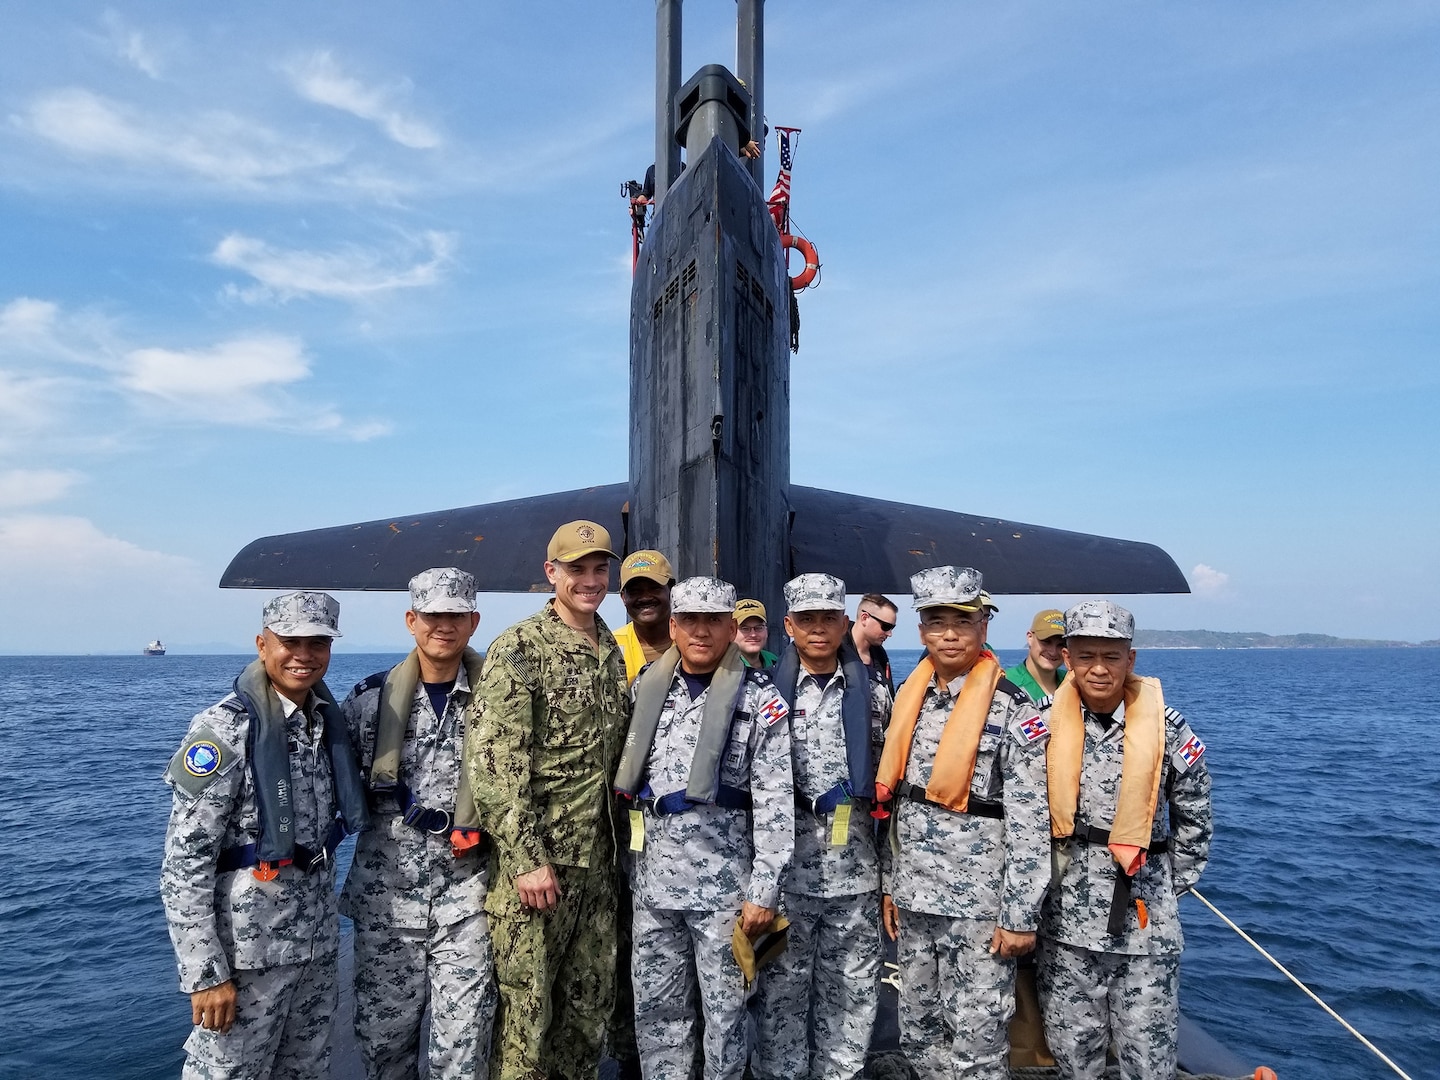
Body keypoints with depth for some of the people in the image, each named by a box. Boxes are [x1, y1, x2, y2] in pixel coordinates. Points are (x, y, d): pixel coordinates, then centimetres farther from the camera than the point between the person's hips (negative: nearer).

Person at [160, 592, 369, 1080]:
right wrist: (206, 974, -17)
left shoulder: (327, 719, 4)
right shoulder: (226, 729, -16)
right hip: (247, 947, -6)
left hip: (317, 941, 7)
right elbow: (183, 866, -16)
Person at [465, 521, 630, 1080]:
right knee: (526, 1003, 4)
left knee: (592, 998, 16)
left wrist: (616, 836, 14)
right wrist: (527, 859, -19)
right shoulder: (518, 649, -12)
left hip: (598, 858, 7)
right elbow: (493, 762, -17)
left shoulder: (612, 651, 10)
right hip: (537, 858, -7)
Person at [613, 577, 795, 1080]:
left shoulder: (759, 696, -8)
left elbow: (776, 799, -10)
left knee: (724, 1006, 8)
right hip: (653, 873, 4)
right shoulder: (646, 686, 6)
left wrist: (764, 889, -13)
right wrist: (634, 855, 15)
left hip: (723, 878, -4)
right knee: (655, 1005, 14)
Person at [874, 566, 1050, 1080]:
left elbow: (1030, 823, -13)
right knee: (918, 1033, 16)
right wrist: (890, 883, 12)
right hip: (913, 899, 6)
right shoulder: (910, 700, 6)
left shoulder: (1013, 710, -12)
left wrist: (1020, 917, -14)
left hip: (979, 904, -6)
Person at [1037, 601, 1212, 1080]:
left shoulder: (1167, 728, -6)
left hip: (1144, 915, -1)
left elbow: (1194, 818, 6)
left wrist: (1169, 887, 8)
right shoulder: (1046, 725, -3)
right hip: (1066, 915, 1)